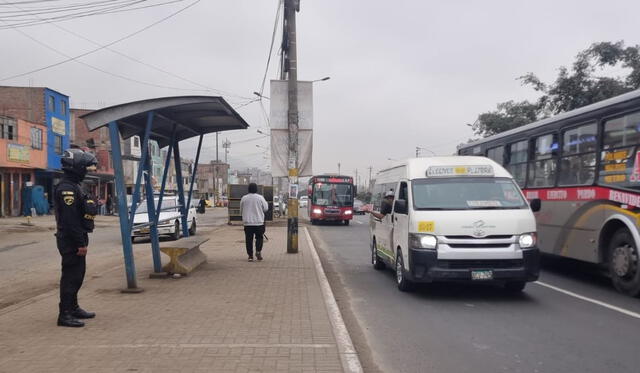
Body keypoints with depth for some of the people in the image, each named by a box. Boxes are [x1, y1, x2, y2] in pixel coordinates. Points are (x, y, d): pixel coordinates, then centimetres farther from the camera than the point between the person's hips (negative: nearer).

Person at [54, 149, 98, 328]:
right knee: (71, 276, -6)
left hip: (76, 240, 10)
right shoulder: (66, 188, -17)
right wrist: (80, 243, -23)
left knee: (77, 275, 17)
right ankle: (65, 315, 0)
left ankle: (73, 308, 29)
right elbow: (70, 219, -23)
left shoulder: (73, 186, 16)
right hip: (70, 241, -10)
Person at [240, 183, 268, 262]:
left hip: (247, 222, 1)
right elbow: (265, 208, 2)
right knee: (259, 237, 12)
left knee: (249, 239, 5)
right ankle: (258, 251, -6)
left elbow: (241, 210, 10)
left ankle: (250, 255, 5)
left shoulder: (244, 198, 0)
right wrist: (266, 202, 21)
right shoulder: (260, 198, -5)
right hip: (259, 222, -1)